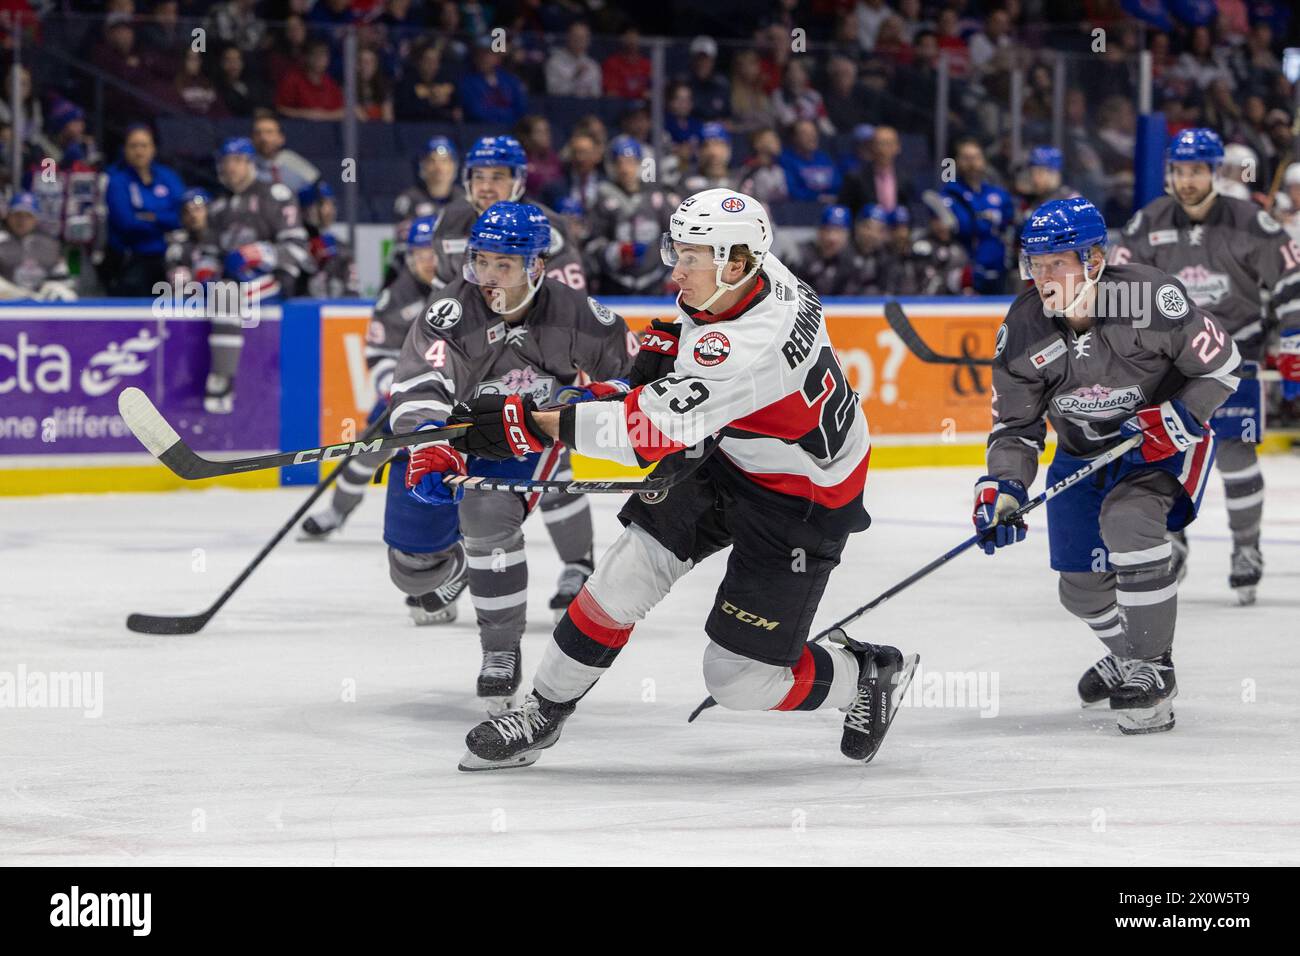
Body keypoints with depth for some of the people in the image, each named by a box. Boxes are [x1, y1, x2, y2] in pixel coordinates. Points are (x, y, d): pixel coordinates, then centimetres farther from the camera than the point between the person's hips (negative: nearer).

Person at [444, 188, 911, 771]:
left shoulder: (752, 350, -38)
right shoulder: (756, 274, -11)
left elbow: (652, 428, -42)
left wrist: (529, 424, -44)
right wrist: (667, 345, -2)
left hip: (801, 500, -8)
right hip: (727, 456, 8)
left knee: (740, 678, -3)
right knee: (624, 576, -3)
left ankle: (866, 677, 23)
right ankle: (543, 714, 11)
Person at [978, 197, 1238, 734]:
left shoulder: (1151, 298, -28)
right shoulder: (1024, 330, -16)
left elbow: (1221, 363, -15)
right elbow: (1015, 425, -8)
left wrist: (1178, 418, -27)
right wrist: (1002, 487, -23)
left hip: (1164, 438, -5)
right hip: (1084, 456, 5)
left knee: (1127, 519, -33)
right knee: (1082, 589, 9)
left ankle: (1153, 670, -21)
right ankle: (1128, 653, 45)